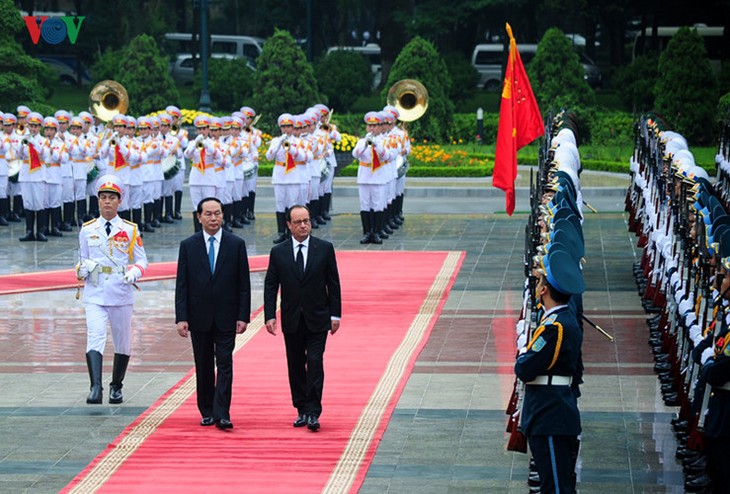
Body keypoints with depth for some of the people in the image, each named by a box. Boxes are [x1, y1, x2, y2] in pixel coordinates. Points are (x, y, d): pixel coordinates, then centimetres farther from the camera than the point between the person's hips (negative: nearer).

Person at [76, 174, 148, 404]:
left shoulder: (130, 230, 4)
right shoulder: (87, 230, 8)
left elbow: (142, 260, 7)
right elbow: (82, 261, 16)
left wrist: (134, 271, -15)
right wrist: (84, 268, -8)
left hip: (121, 294, 1)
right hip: (95, 294, -1)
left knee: (122, 342, 10)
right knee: (95, 339, -17)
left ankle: (116, 387, 28)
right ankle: (95, 388, -27)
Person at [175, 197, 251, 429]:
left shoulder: (236, 244, 1)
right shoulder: (188, 245, 2)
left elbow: (244, 284, 2)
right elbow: (182, 285, 1)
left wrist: (243, 316, -5)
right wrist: (181, 318, -7)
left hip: (226, 317, -1)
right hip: (199, 317, 1)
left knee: (224, 364, -6)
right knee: (203, 367, 8)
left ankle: (221, 414, -8)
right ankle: (207, 412, 18)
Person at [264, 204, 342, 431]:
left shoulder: (325, 248, 0)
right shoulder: (278, 252, 2)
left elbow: (333, 283, 2)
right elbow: (270, 286, 3)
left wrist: (335, 315, -1)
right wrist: (270, 316, -6)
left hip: (317, 319, -2)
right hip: (292, 320, 2)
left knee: (315, 363, -10)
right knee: (296, 367, 7)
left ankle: (313, 412, -8)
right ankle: (302, 410, 17)